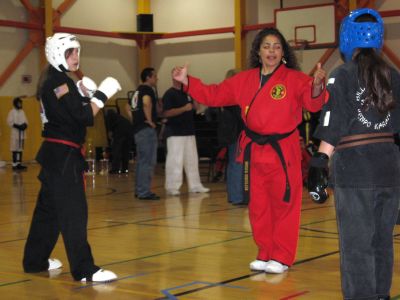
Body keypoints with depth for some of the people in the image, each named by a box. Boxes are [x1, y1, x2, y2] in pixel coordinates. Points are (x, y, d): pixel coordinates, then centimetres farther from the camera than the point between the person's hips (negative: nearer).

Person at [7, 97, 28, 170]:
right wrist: (17, 126, -23)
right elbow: (9, 122, -14)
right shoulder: (12, 112, -10)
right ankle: (14, 165, -3)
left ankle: (19, 164, 18)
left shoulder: (22, 111, 12)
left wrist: (25, 125, -7)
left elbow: (25, 120, 14)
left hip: (22, 133, 7)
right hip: (15, 133, -7)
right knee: (15, 149, -6)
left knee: (20, 149, 11)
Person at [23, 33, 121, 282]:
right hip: (64, 154, -10)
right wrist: (103, 93, -14)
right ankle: (85, 270, -10)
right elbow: (85, 118, -20)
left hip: (55, 152, 10)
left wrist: (83, 93, 7)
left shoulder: (52, 80, 14)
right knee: (73, 212, -10)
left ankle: (35, 260, 26)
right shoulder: (59, 81, -16)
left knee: (48, 208, 16)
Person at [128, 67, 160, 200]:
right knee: (148, 162, -7)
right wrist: (150, 119, -23)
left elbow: (129, 108, 26)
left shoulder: (137, 91, 18)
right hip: (147, 129, -10)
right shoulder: (149, 89, -10)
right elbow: (146, 102, -32)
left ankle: (139, 190, 21)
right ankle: (144, 192, -7)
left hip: (138, 129, 10)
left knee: (141, 161, 15)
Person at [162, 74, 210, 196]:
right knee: (175, 160, -8)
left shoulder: (186, 92, 14)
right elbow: (167, 113, -19)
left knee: (192, 159, 13)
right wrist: (184, 108, -23)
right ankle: (172, 187, -2)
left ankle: (195, 186, 22)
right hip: (175, 133, -8)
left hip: (189, 131, 8)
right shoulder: (169, 94, -10)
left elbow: (195, 106, 18)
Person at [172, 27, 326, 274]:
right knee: (258, 206, 12)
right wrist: (187, 81, 5)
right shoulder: (244, 80, 9)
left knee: (284, 204, 0)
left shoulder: (295, 79, -7)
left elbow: (312, 102, -20)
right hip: (254, 151, 5)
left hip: (283, 151, -5)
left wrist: (317, 86, -41)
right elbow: (214, 95, 13)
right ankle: (265, 254, 26)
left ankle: (282, 257, 14)